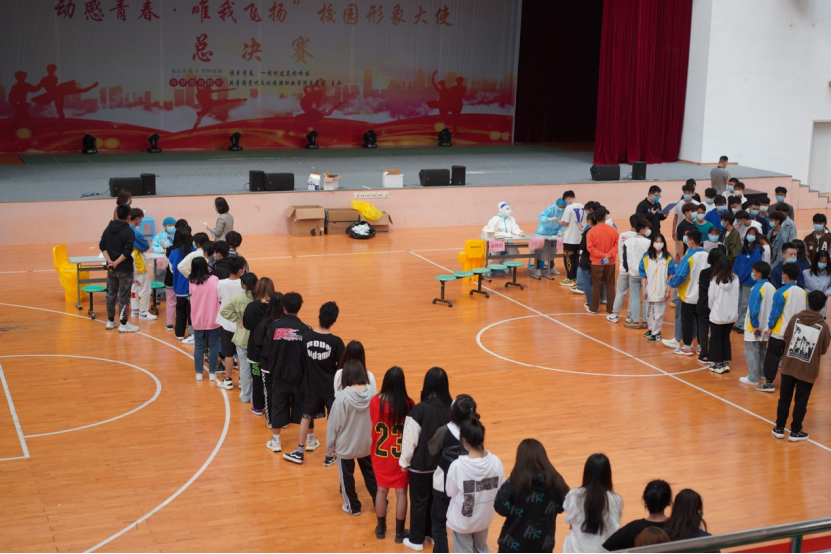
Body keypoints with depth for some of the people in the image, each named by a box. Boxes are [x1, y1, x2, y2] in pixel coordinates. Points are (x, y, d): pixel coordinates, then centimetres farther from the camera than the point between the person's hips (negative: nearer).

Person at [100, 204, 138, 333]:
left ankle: (110, 321, 23)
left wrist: (109, 261, -4)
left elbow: (102, 246, 2)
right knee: (124, 296, 0)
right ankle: (123, 324, 4)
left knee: (111, 293, 16)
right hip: (124, 269, -6)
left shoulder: (109, 228, 4)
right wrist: (116, 263, -14)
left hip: (110, 268, 6)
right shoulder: (129, 231, -14)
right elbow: (127, 252, -22)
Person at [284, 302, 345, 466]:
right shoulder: (336, 342, -19)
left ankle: (299, 452, 25)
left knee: (306, 416, 20)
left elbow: (303, 360, 0)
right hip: (331, 387, -3)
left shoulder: (307, 336, -11)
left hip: (311, 385, 3)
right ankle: (329, 456, 18)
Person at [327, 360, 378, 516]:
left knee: (347, 475, 16)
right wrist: (373, 438, 15)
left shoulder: (343, 397, -25)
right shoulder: (373, 393, -14)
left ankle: (353, 506, 27)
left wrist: (331, 444, 0)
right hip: (368, 444, 4)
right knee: (370, 472, 22)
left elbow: (334, 423, -15)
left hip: (346, 445, -4)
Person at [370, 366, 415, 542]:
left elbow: (374, 423, 1)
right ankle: (399, 532, 18)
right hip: (401, 453, -2)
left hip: (380, 452, 2)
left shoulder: (375, 401, -14)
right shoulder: (408, 403, -19)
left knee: (382, 489, 17)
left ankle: (381, 528, 30)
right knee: (401, 491, 10)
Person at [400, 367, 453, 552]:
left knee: (419, 501, 13)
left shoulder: (419, 410, -24)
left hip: (421, 464, -4)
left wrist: (405, 461, 0)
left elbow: (410, 439, -16)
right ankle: (434, 533, 36)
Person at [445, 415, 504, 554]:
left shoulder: (457, 466, -27)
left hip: (462, 519, -3)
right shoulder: (495, 462, -17)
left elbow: (450, 493, -13)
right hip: (484, 517, 3)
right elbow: (501, 490, -6)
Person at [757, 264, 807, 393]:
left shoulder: (781, 292, -17)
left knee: (772, 357, 4)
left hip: (779, 332, -5)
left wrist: (770, 327, -2)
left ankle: (769, 383, 5)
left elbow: (775, 312, -14)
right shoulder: (803, 292, 0)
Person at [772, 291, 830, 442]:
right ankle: (795, 431, 14)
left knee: (784, 398, 13)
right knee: (801, 401, 9)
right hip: (808, 370, -2)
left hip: (789, 366, 2)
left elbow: (786, 337, 1)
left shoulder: (796, 318, -8)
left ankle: (779, 428, 19)